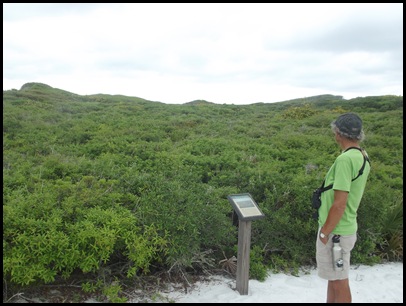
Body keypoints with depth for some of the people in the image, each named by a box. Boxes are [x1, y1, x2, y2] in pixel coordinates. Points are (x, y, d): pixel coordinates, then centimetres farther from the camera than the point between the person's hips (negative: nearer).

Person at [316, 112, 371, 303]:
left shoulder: (345, 159, -24)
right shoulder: (363, 156, 5)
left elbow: (339, 204, -26)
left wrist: (325, 232, -15)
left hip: (336, 231, -9)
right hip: (346, 226, 9)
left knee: (339, 281, 6)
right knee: (334, 277, 22)